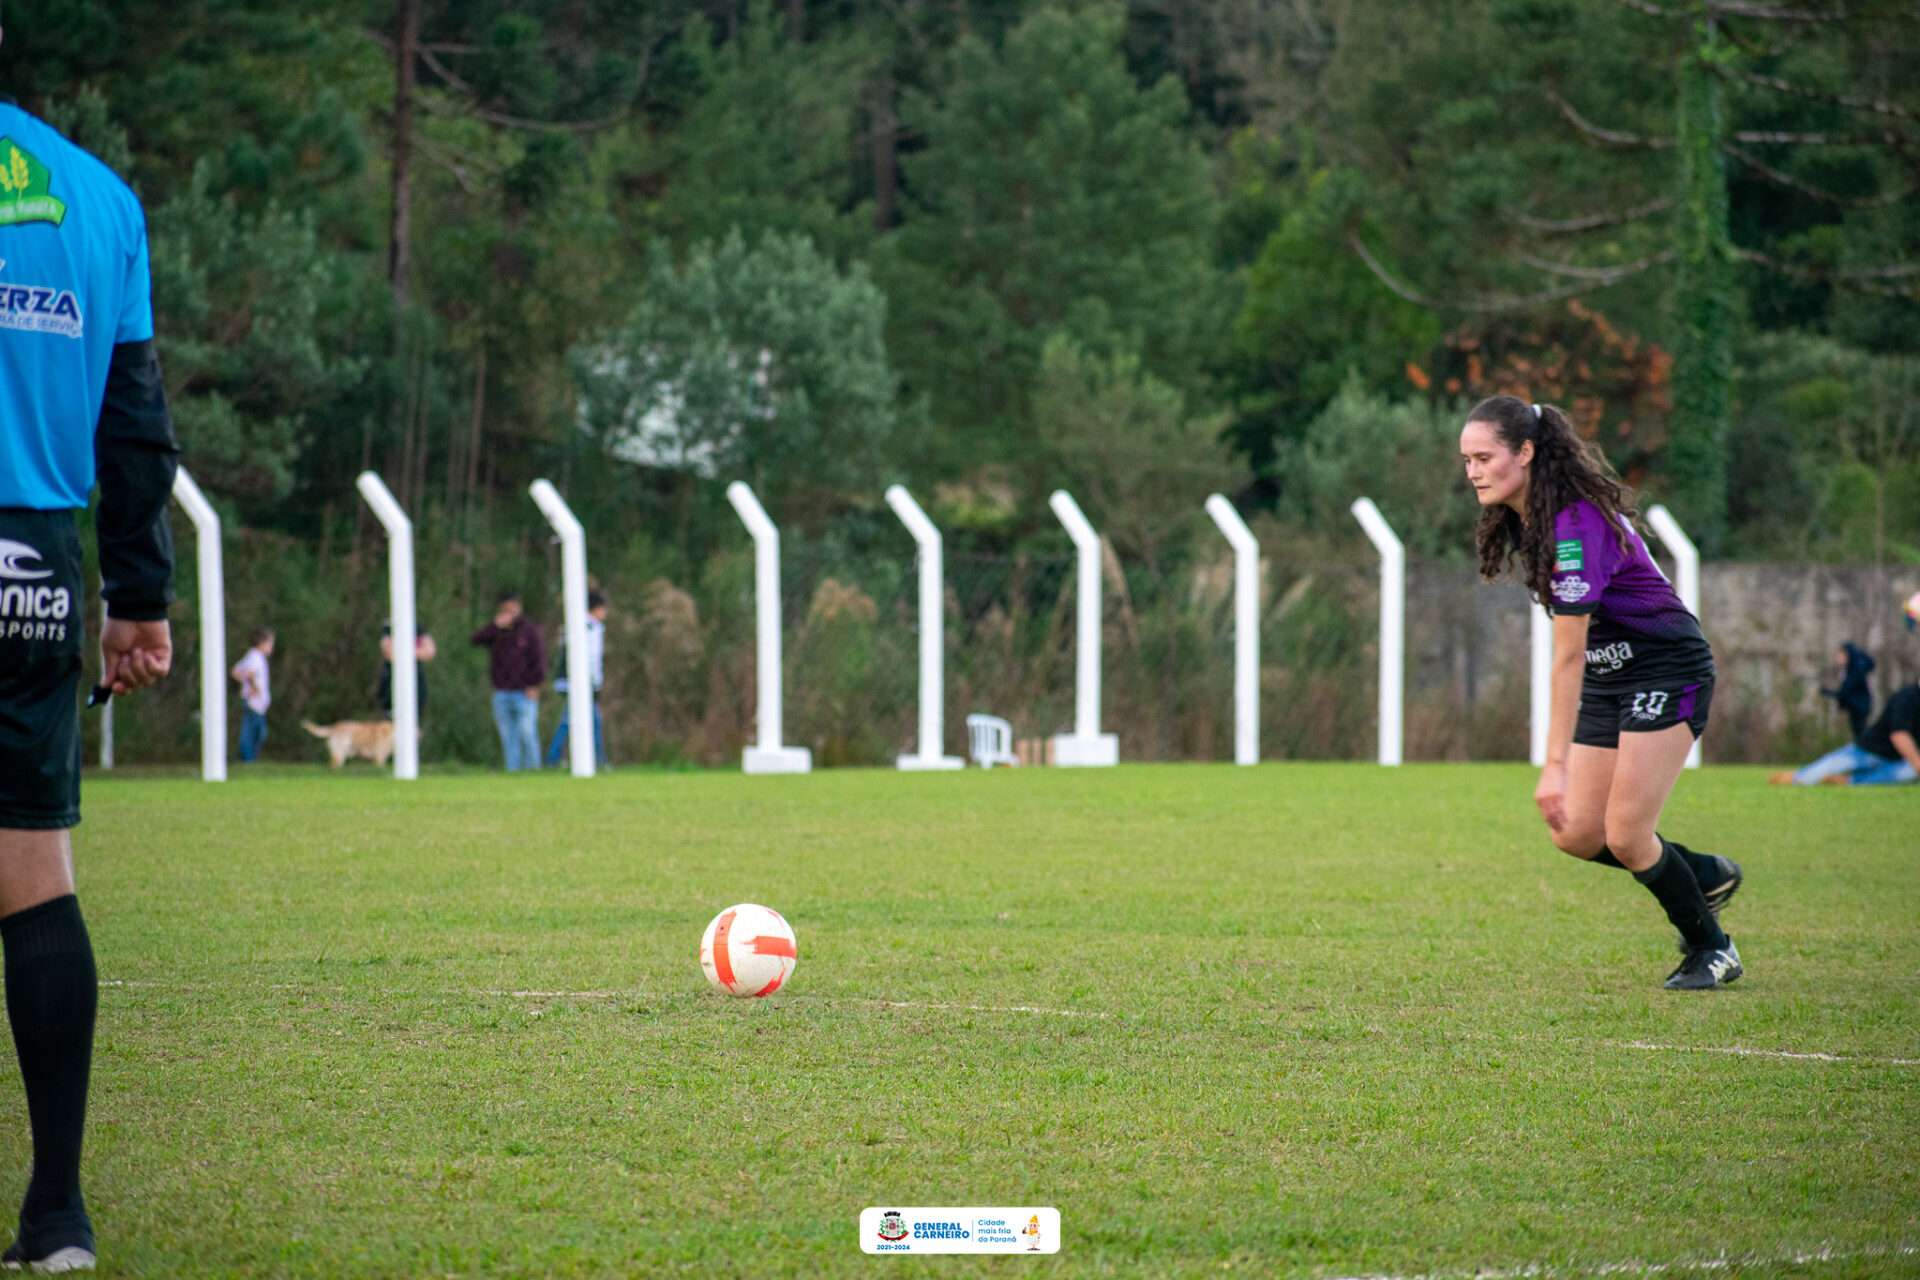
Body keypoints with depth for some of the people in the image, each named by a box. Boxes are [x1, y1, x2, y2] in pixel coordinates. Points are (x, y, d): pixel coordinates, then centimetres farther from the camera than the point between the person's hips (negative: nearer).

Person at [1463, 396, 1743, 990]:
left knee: (1625, 836, -12)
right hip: (1608, 679, 9)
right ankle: (1707, 877, 25)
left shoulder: (1574, 525, -28)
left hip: (1667, 670, -9)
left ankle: (1711, 951, 9)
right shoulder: (1525, 515, 0)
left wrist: (1557, 762, -27)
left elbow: (1567, 656, -28)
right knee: (1577, 836, 2)